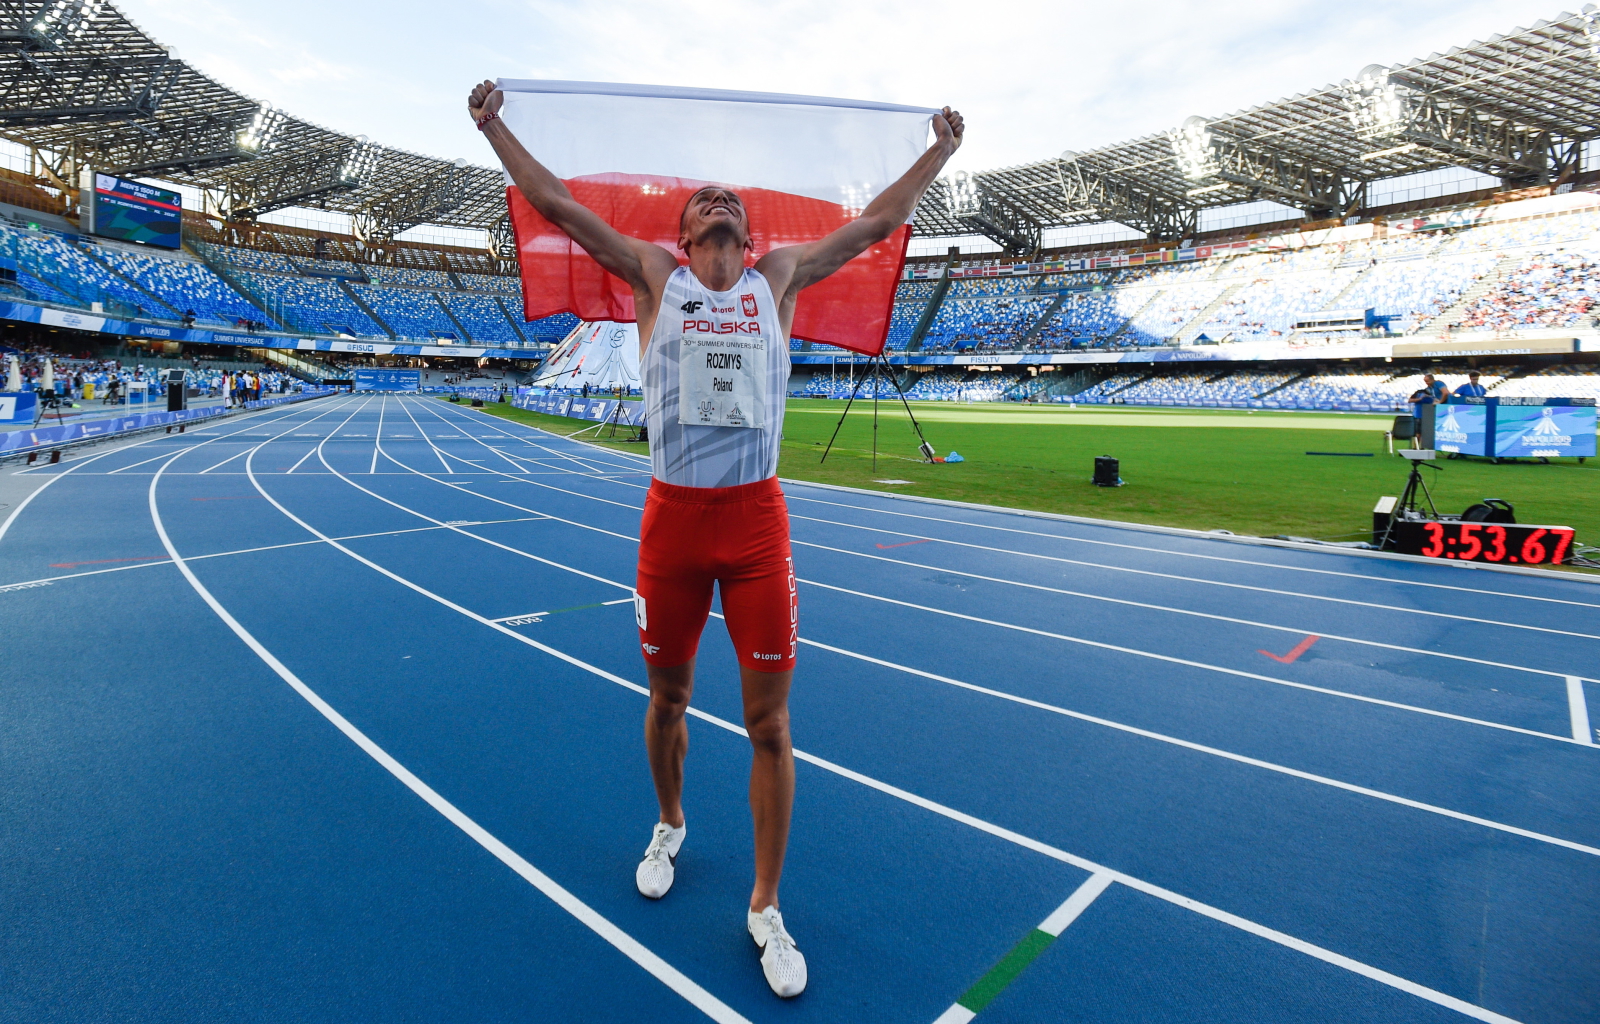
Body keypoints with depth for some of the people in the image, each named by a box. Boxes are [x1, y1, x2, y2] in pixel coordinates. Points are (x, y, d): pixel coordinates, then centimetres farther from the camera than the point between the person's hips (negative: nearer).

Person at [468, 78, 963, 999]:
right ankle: (671, 825, 45)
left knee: (769, 723, 2)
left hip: (758, 519, 0)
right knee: (668, 697, 15)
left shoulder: (779, 276, 12)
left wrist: (941, 151, 26)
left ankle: (766, 907, 20)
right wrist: (495, 127, 16)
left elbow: (879, 221, 19)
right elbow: (557, 204, 13)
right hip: (673, 516, 0)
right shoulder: (655, 273, 10)